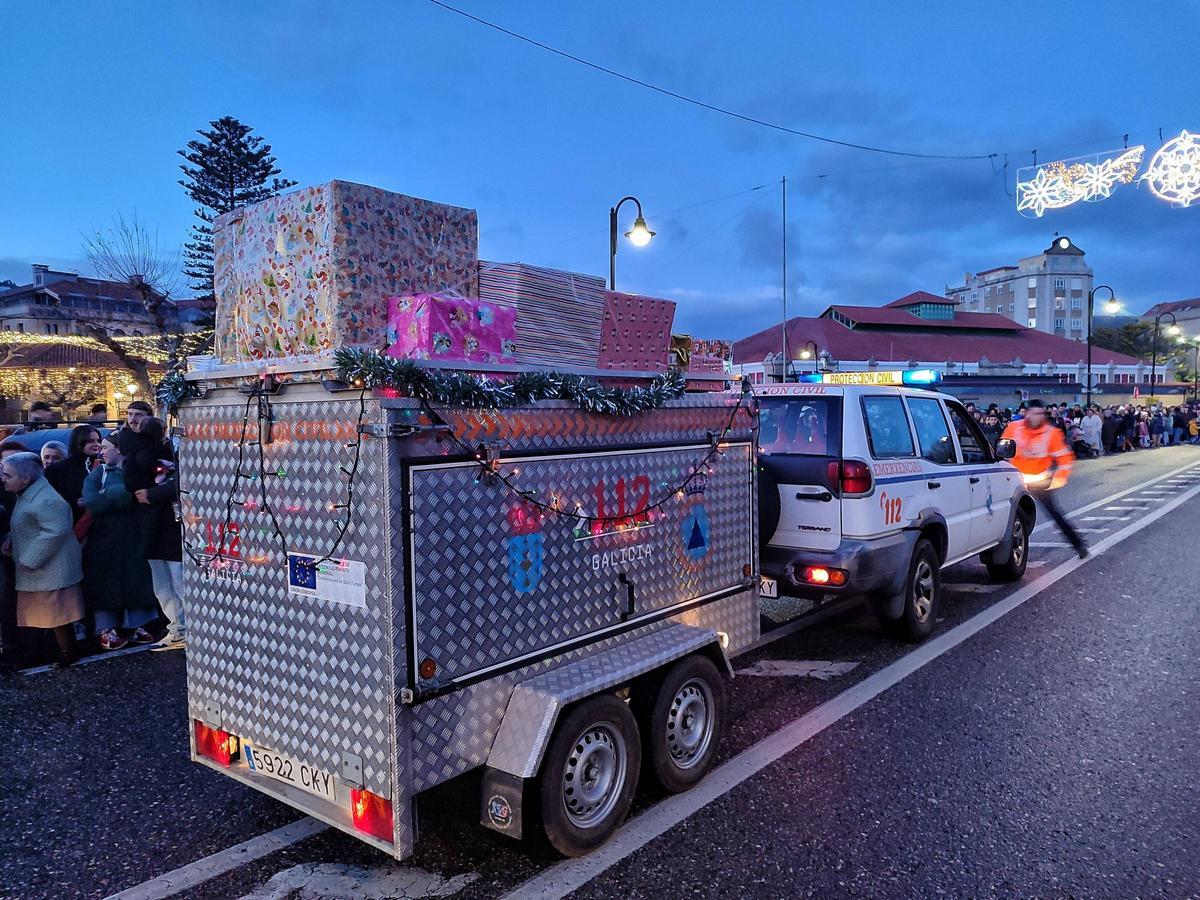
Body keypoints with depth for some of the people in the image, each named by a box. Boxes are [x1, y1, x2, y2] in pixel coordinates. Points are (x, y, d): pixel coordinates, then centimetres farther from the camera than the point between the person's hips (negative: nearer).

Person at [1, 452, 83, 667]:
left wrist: (29, 560, -23)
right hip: (37, 568, 10)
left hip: (49, 568, -10)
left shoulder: (45, 500, -23)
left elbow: (55, 531, -28)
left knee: (55, 611, -1)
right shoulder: (28, 495, 11)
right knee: (47, 611, 15)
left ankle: (68, 652, 11)